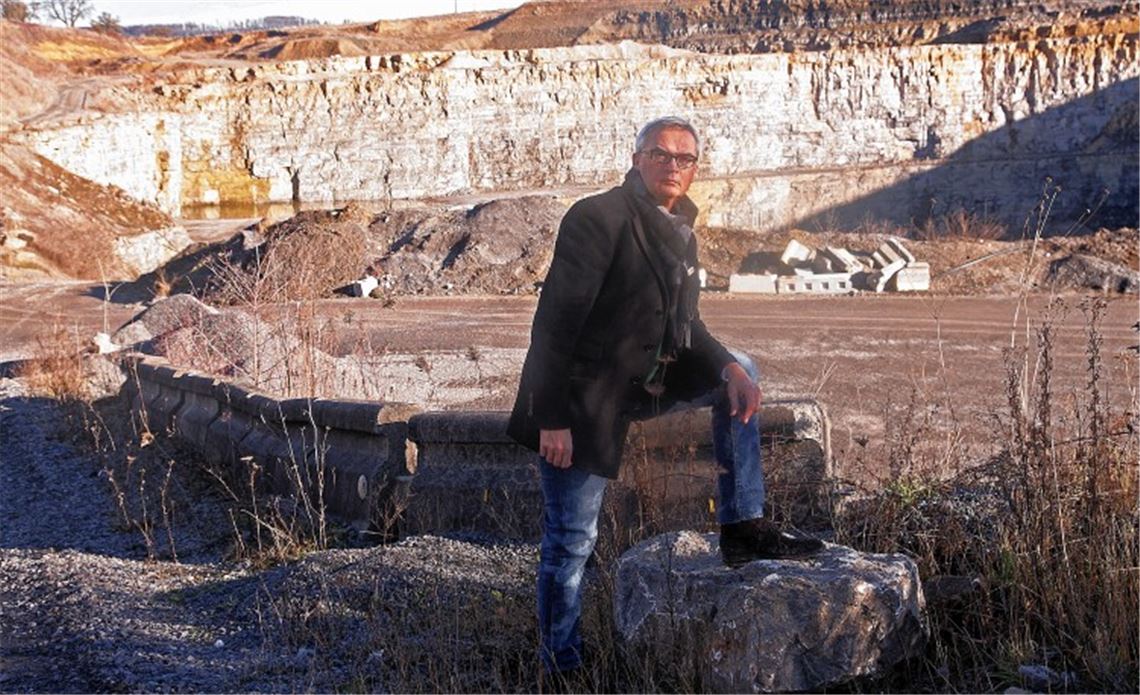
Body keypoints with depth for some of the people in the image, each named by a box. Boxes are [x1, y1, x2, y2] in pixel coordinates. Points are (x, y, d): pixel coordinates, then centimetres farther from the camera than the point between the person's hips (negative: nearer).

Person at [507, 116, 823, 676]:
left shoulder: (679, 231, 8)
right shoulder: (599, 217, -18)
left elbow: (684, 326, 11)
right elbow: (556, 321, -21)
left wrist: (729, 368, -9)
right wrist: (552, 419, -24)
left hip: (641, 378, 8)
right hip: (581, 397, -8)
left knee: (738, 373, 7)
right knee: (572, 540, -2)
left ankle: (743, 526, 6)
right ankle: (561, 667, 15)